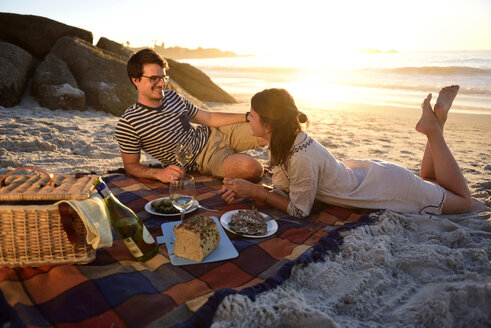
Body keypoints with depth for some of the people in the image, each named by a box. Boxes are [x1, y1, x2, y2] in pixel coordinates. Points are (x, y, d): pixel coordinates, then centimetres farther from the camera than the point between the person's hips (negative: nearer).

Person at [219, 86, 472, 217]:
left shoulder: (303, 158, -37)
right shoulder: (280, 144, -12)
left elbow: (298, 210, -24)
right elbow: (283, 192, -5)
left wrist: (255, 191, -28)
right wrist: (244, 192, -20)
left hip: (385, 187, -7)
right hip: (360, 171, 7)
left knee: (463, 200, 13)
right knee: (428, 180, 33)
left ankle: (433, 126, 9)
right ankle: (433, 123, 22)